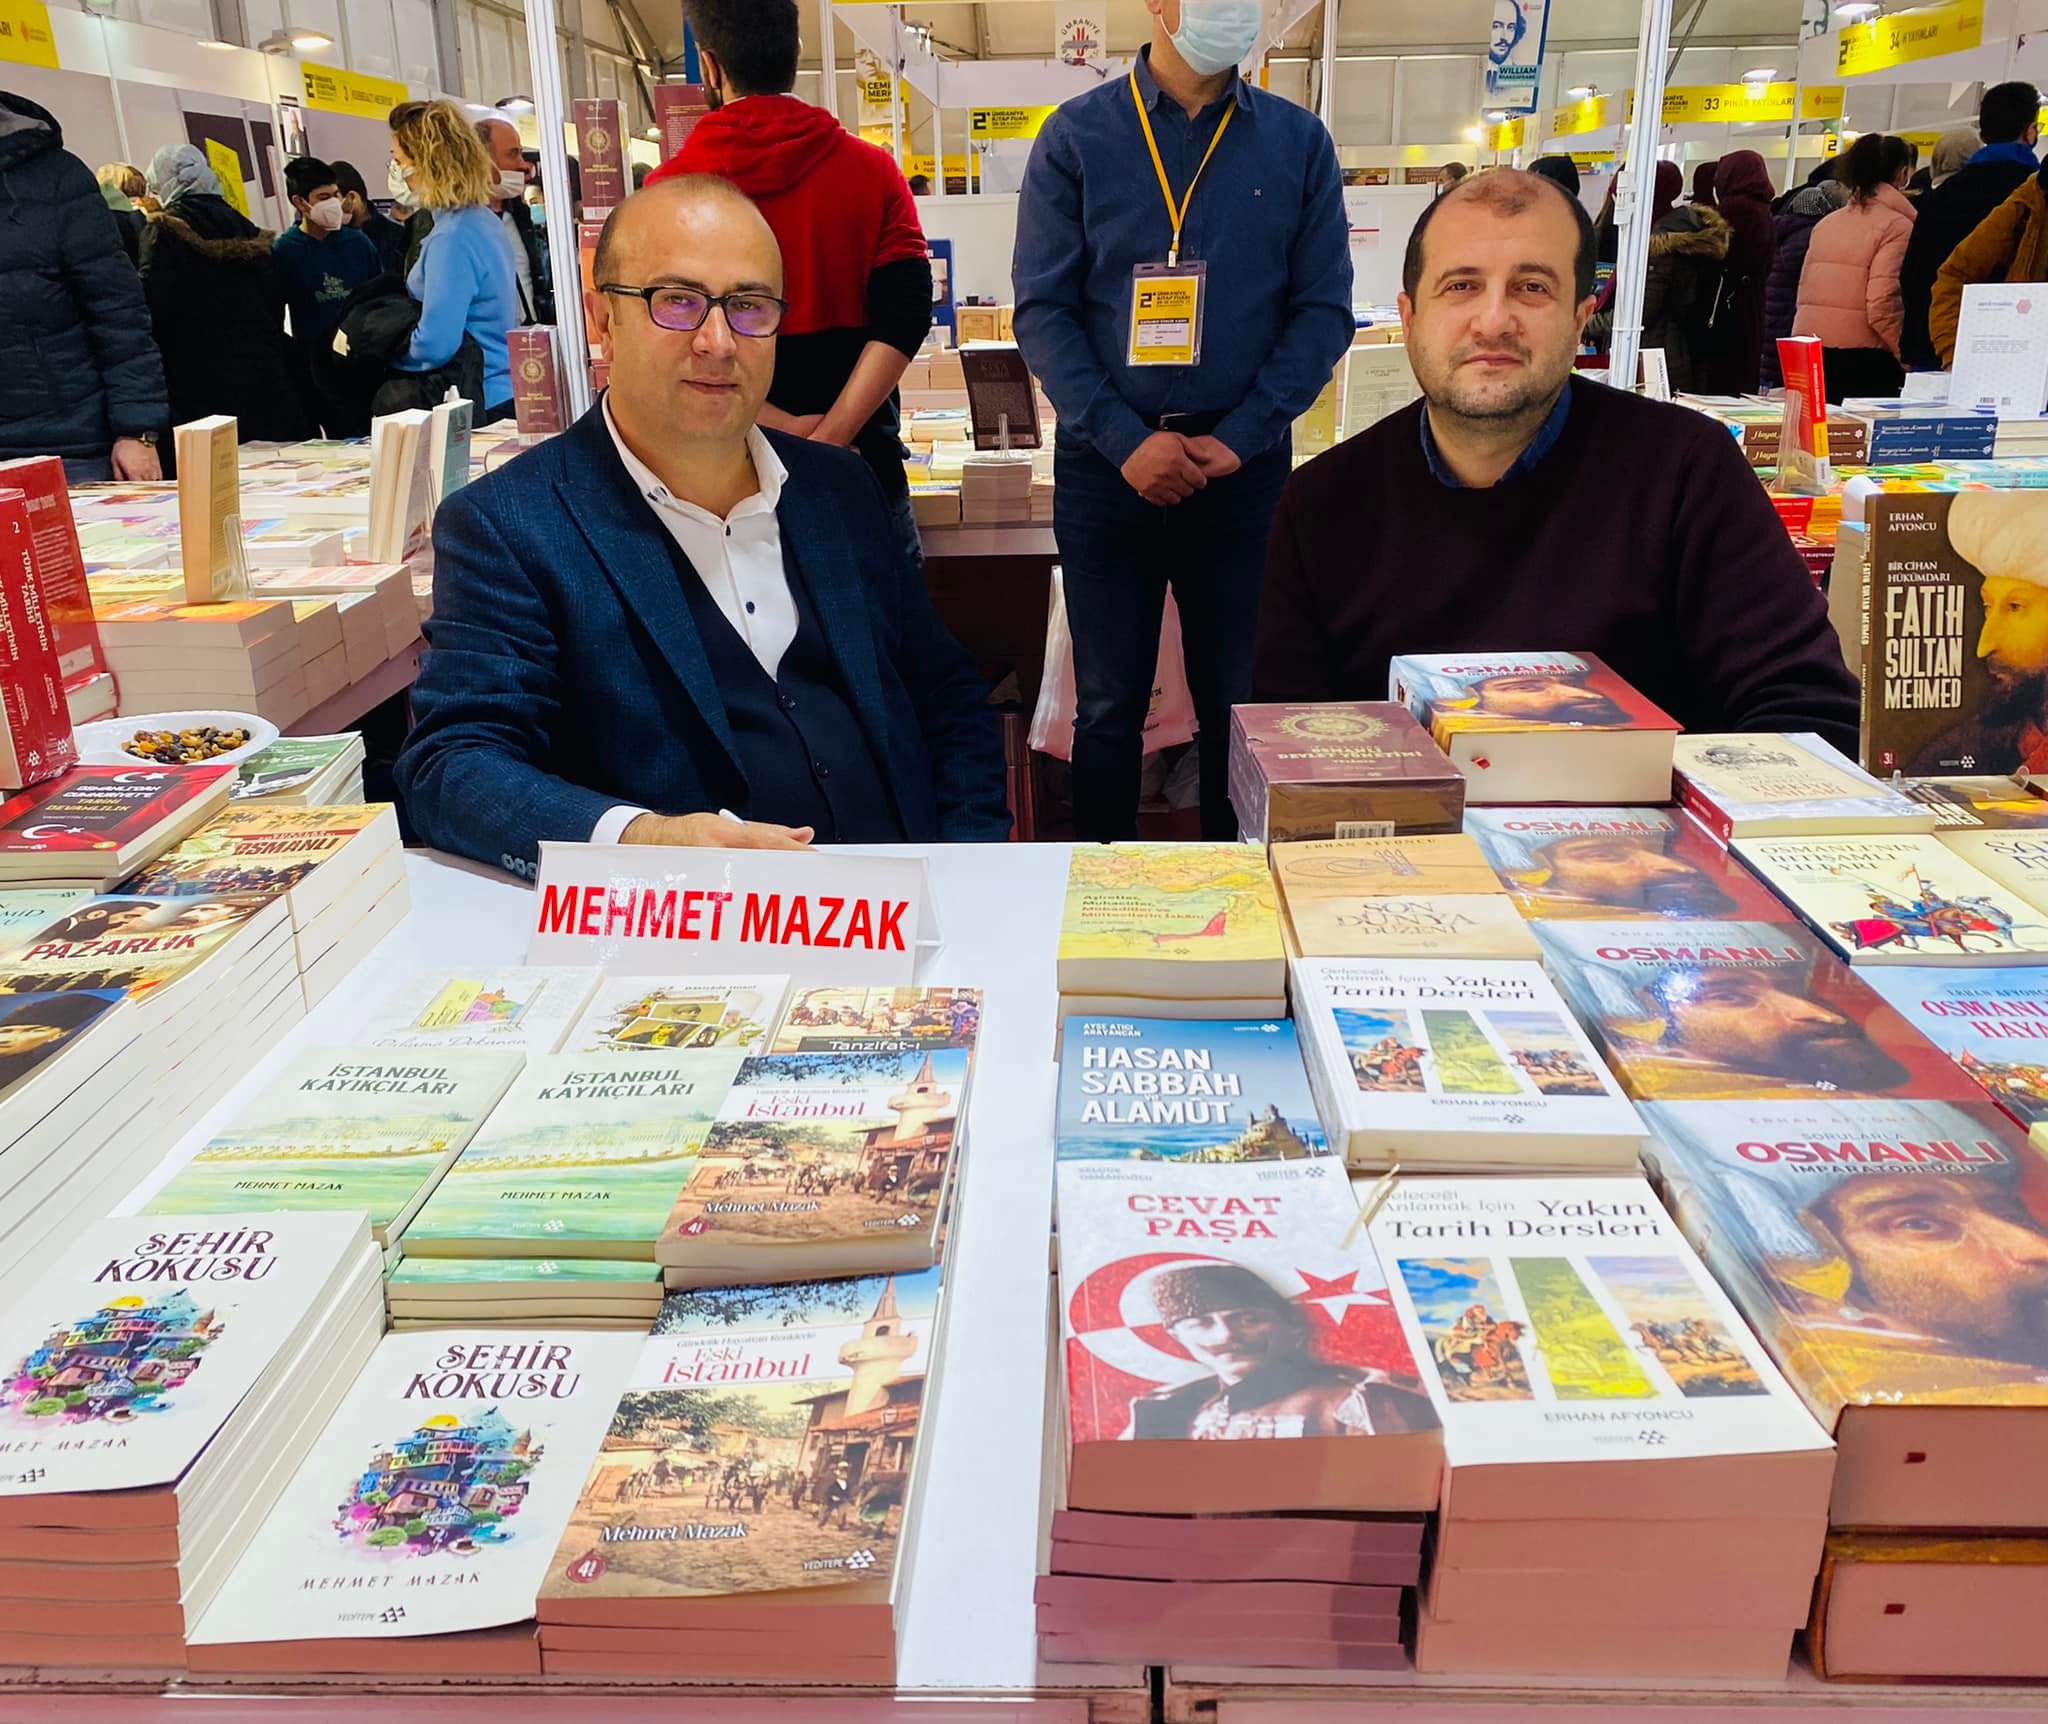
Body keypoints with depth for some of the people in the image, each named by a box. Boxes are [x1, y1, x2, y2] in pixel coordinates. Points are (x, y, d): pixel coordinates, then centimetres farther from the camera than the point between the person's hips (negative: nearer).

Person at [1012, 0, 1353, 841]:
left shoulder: (1298, 142, 6)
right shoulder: (1077, 136, 1)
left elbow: (1323, 308, 3)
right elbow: (1044, 309, -3)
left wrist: (1240, 437, -9)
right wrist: (1125, 440, -14)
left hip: (1247, 468, 1)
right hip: (1104, 468, -1)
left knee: (1238, 703, 9)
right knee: (1109, 705, 7)